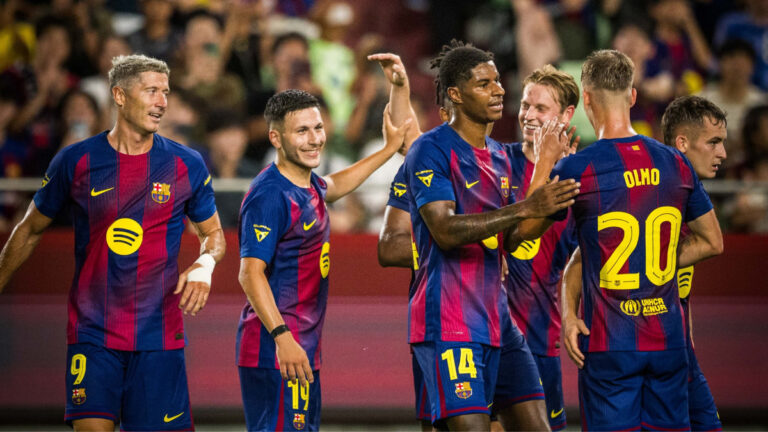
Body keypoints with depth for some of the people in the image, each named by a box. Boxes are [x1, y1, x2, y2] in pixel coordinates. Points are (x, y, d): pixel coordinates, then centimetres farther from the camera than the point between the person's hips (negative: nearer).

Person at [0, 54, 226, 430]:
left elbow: (212, 232, 15)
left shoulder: (186, 166, 2)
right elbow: (30, 230, 14)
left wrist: (205, 265, -7)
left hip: (159, 337, 1)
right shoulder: (76, 162, 0)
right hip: (92, 336, -1)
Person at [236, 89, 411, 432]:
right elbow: (251, 273, -22)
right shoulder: (270, 195, -16)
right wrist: (282, 337, -29)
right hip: (275, 350, -10)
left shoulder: (309, 185, 13)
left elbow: (334, 186, 39)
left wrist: (390, 149, 45)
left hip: (303, 350, 10)